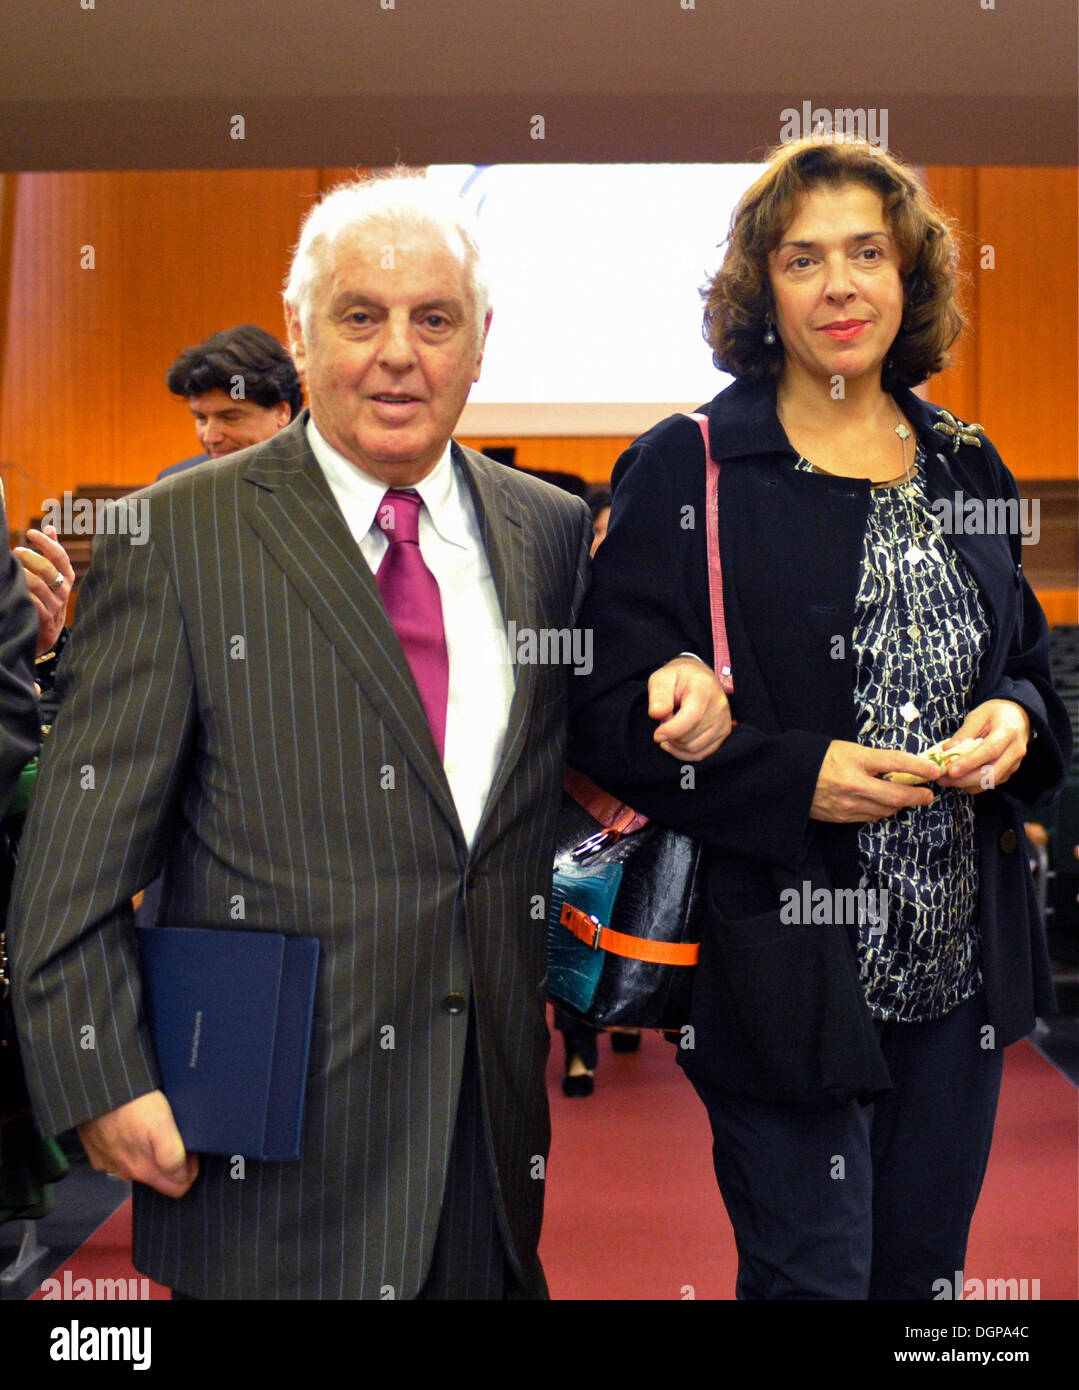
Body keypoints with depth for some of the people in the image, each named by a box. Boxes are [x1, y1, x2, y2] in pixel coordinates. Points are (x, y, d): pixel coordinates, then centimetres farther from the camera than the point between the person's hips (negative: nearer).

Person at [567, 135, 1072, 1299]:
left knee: (925, 1267, 17)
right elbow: (612, 712, -11)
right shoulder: (685, 471, -7)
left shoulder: (967, 466, 10)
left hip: (961, 964, 5)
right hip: (787, 968, -5)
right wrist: (795, 777, -22)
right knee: (813, 1274, 4)